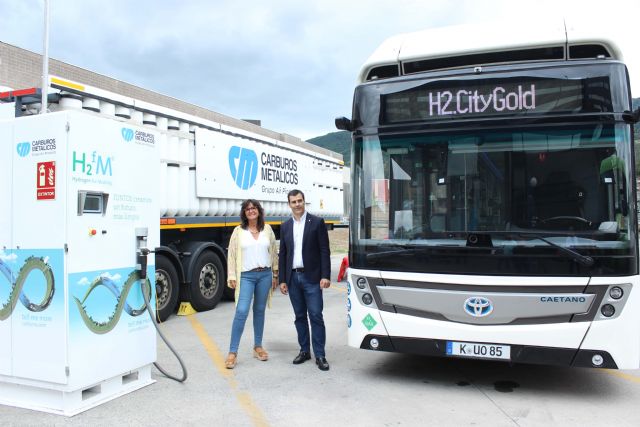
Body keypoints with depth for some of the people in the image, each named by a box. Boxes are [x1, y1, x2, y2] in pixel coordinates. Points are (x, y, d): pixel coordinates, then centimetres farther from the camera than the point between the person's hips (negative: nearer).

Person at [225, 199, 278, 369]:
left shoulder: (267, 229, 7)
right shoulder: (238, 231, 1)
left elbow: (274, 252, 10)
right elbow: (232, 254, 2)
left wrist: (275, 274, 8)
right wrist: (232, 276, -4)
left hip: (265, 274, 3)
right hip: (246, 275, -2)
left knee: (259, 310, 12)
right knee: (241, 311, -12)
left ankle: (258, 347, 24)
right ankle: (232, 352, -5)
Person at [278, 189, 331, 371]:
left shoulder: (317, 222, -2)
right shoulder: (285, 226, 10)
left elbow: (324, 251, -5)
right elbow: (282, 254, 11)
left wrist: (325, 276, -12)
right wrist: (282, 280, 6)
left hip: (312, 277, -4)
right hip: (293, 278, 4)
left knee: (316, 316, -4)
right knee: (299, 316, 11)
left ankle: (320, 355, 3)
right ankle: (304, 351, 22)